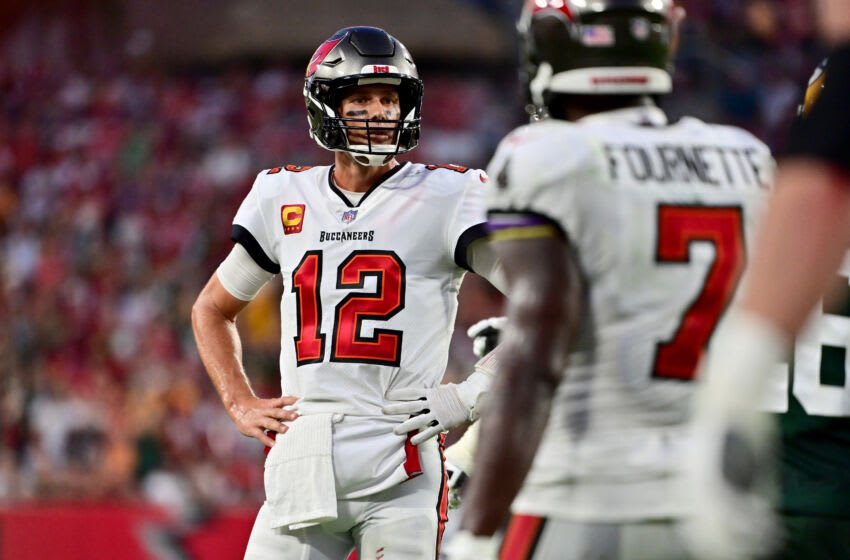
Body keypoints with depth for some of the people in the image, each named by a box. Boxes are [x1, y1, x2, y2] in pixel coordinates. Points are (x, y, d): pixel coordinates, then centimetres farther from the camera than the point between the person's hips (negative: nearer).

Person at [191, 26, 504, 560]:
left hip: (400, 467, -3)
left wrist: (473, 396, -8)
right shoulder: (285, 200, 13)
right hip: (302, 466, 3)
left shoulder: (446, 198, 1)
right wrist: (241, 404, 14)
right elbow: (212, 310, 27)